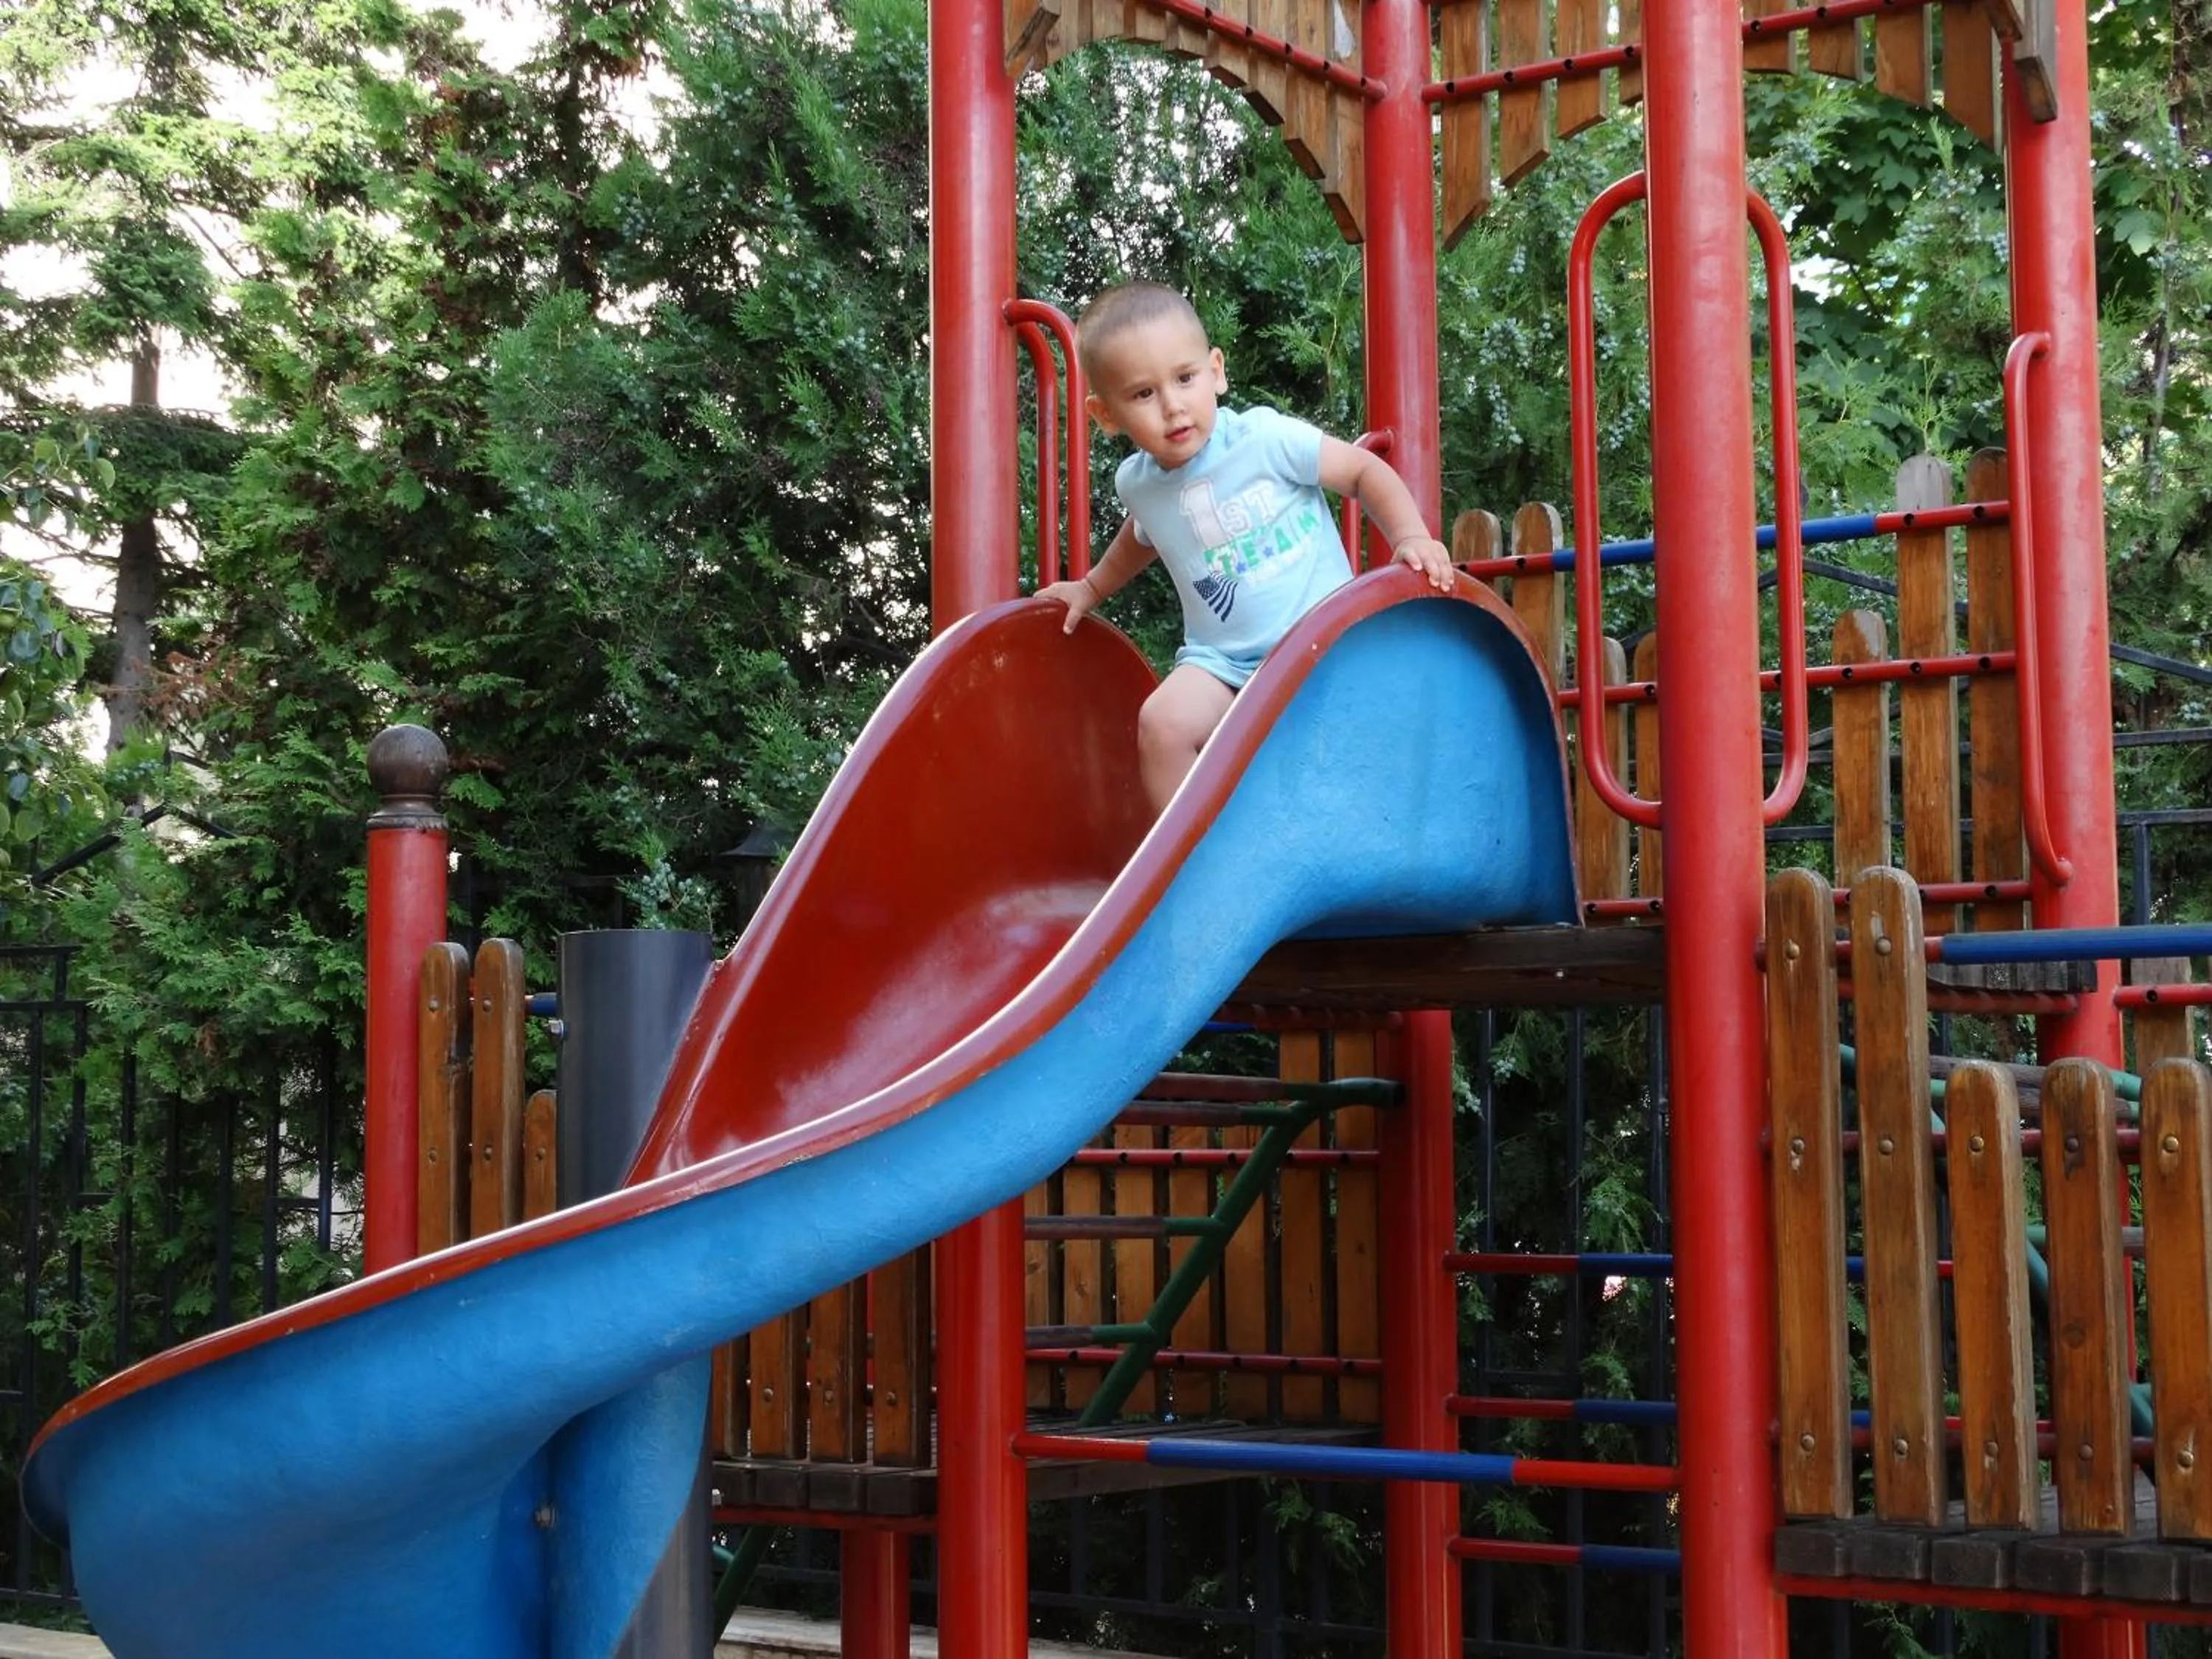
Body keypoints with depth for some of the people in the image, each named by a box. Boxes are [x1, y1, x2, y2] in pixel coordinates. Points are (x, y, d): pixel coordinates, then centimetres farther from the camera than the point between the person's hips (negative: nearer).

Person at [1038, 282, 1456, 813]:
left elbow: (1366, 471, -3)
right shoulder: (1136, 484, 4)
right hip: (1223, 659, 3)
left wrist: (1410, 538, -16)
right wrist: (1091, 589, 33)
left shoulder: (1266, 438, -11)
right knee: (1163, 724, -25)